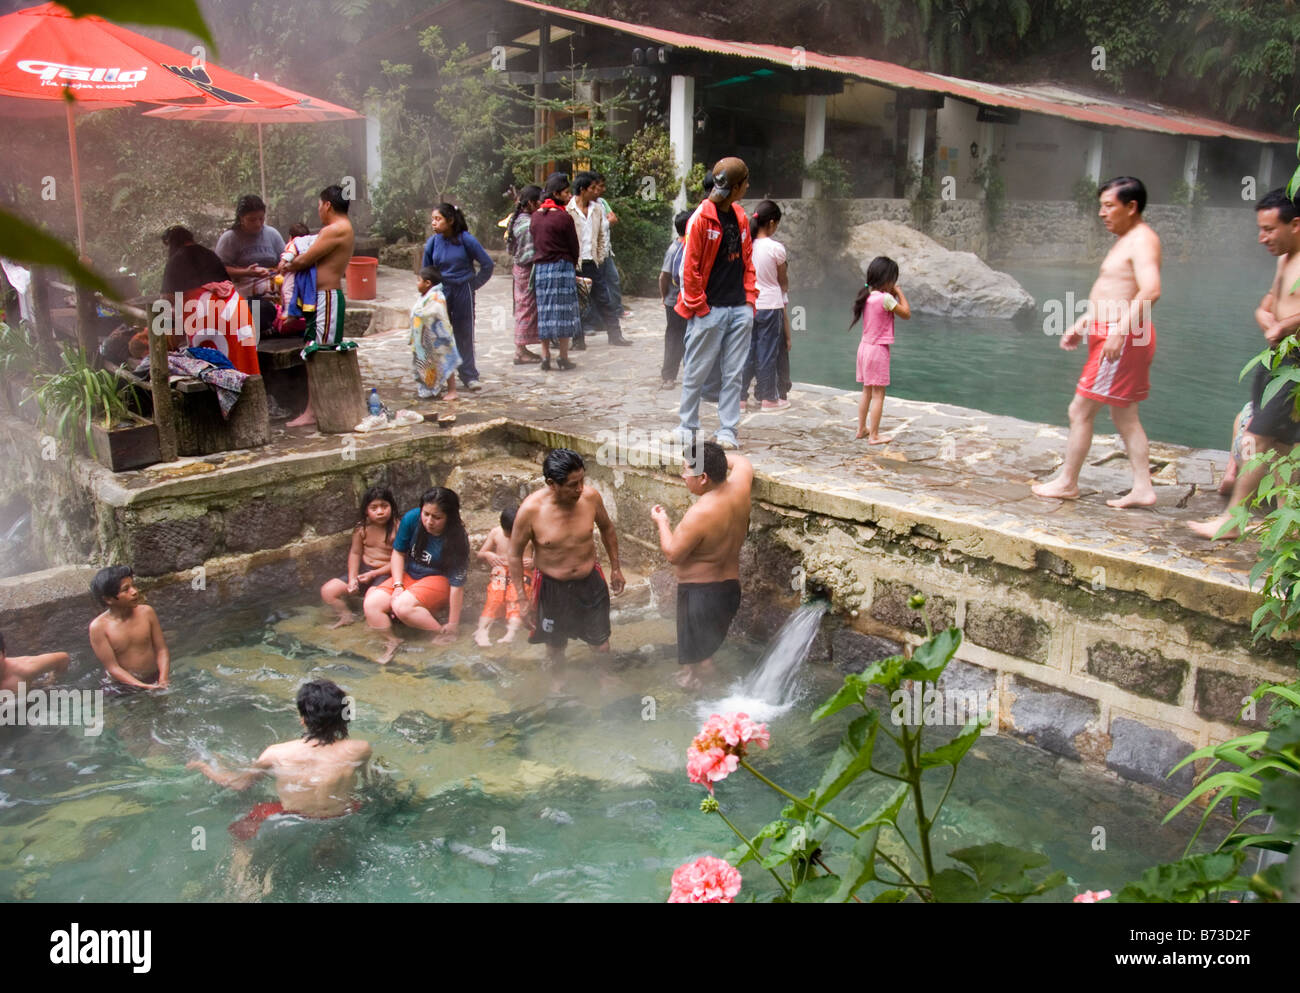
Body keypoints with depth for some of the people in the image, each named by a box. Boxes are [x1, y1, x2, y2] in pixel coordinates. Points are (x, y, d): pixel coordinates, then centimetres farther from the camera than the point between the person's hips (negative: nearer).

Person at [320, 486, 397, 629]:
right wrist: (352, 578, -4)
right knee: (327, 591, -6)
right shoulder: (362, 528, 0)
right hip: (363, 569, 6)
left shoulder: (397, 528, -15)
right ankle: (346, 617, 14)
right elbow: (355, 553, 9)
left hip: (385, 573, -6)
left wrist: (373, 574, -17)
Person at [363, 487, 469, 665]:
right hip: (409, 575, 5)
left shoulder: (456, 540, -25)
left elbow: (457, 585, -22)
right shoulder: (412, 519, -16)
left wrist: (453, 625, -19)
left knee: (402, 606, -33)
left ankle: (442, 632, -13)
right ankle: (391, 641, -2)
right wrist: (398, 585, -12)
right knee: (371, 604, -19)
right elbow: (398, 552, 0)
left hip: (438, 580, -4)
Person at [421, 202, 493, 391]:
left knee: (464, 333, 4)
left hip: (463, 292, -2)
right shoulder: (433, 242, -1)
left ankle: (469, 376, 11)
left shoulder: (466, 240, -10)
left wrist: (474, 284, -1)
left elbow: (487, 264, -2)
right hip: (440, 292, 2)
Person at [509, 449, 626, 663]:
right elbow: (515, 553, -13)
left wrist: (616, 567, 10)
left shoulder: (590, 496, -19)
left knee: (600, 639, 20)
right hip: (552, 587, -2)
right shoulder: (531, 509, -27)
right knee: (555, 642, 23)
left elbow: (607, 528, 2)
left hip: (591, 582, 2)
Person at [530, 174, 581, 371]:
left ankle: (545, 357, 10)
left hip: (539, 268, 6)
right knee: (563, 310, 1)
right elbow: (574, 246, -4)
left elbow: (534, 242, 11)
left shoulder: (535, 215, 8)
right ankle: (564, 359, 3)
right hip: (562, 267, -6)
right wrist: (573, 266, 13)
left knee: (544, 312, 10)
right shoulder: (563, 217, -11)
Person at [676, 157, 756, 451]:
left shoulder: (740, 217, 11)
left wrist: (750, 298, 9)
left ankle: (727, 430, 12)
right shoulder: (701, 218, -10)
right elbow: (690, 267, -9)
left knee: (734, 374, 6)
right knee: (697, 372, 5)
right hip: (710, 309, -6)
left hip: (739, 309, 6)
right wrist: (699, 306, -10)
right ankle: (688, 426, 20)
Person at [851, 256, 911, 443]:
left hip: (865, 346, 8)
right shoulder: (886, 298, -18)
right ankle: (874, 435, 3)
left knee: (867, 391, 18)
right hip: (878, 350, -8)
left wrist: (893, 294, 5)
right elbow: (906, 314, -8)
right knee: (878, 394, 0)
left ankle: (861, 429, 25)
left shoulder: (867, 296, 4)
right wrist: (899, 293, 0)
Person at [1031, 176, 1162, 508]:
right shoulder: (1125, 241, 18)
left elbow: (1150, 290, -30)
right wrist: (1081, 325, 20)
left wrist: (1119, 330, -36)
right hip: (1112, 335, 11)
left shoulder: (1142, 240, -15)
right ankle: (1142, 487, 17)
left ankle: (1067, 482, 9)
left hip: (1123, 337, -11)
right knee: (1124, 416, 13)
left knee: (1081, 410, -2)